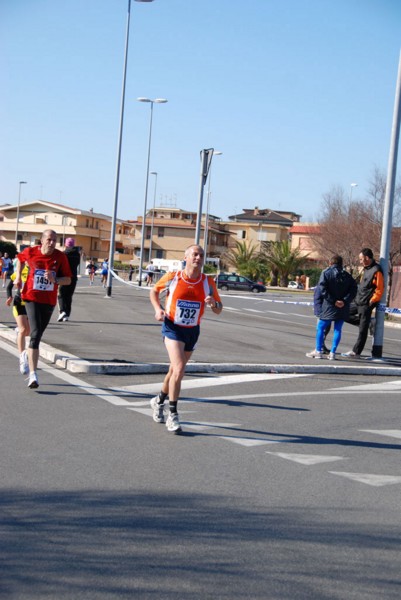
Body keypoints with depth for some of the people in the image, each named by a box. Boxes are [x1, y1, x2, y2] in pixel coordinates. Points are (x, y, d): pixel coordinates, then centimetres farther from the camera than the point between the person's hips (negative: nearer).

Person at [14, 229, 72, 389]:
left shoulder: (60, 257, -4)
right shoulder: (30, 252, -5)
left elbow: (68, 280, -1)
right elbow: (20, 259, 19)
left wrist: (55, 280, -19)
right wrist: (18, 277, 10)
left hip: (49, 301, 3)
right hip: (32, 298, -3)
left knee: (38, 335, 15)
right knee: (35, 334, -18)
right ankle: (33, 375, -22)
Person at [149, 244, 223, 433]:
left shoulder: (208, 283, -4)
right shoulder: (172, 277, -9)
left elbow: (219, 310, 2)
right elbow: (154, 291, 9)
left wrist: (213, 303, -21)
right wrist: (158, 308, -8)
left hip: (192, 331, 4)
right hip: (172, 328, -4)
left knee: (175, 371, 17)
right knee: (179, 368, -21)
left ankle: (159, 400, 44)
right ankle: (172, 415, -13)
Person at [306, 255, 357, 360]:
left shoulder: (326, 273, -2)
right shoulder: (347, 275, 10)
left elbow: (322, 289, -14)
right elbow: (353, 290, -1)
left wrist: (333, 301, -15)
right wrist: (345, 301, -10)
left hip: (329, 307, -3)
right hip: (343, 308, 3)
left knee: (320, 328, 8)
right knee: (338, 329, 9)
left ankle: (318, 351, 8)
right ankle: (332, 353, 6)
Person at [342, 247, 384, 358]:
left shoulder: (376, 271, -16)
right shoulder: (366, 269, 12)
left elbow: (380, 290, -17)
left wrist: (371, 302, -16)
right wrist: (357, 298, 13)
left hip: (366, 304, -10)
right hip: (358, 302, 10)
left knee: (363, 330, -1)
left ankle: (356, 352, 6)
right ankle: (367, 322, 14)